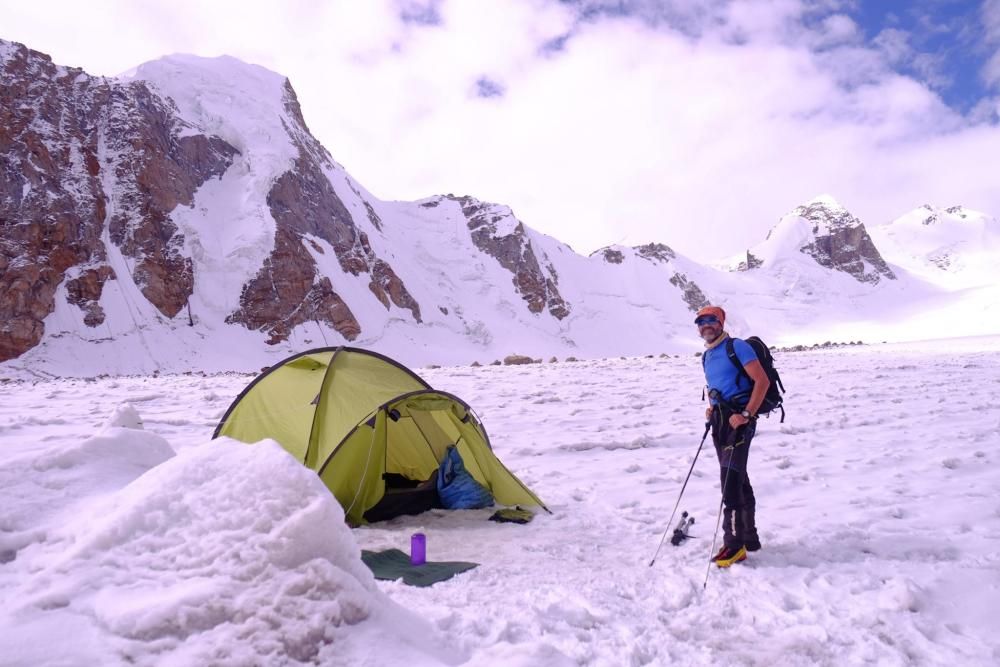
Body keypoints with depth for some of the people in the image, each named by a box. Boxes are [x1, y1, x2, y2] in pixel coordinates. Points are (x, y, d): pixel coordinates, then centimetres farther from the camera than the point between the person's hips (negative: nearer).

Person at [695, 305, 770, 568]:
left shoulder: (737, 347, -8)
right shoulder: (707, 357, 16)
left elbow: (762, 381, -15)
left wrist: (747, 414, -21)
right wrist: (711, 409, 9)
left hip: (739, 420, -8)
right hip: (719, 420, 8)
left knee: (730, 478, -16)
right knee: (737, 479, 15)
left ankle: (735, 543, -10)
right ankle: (749, 537, 27)